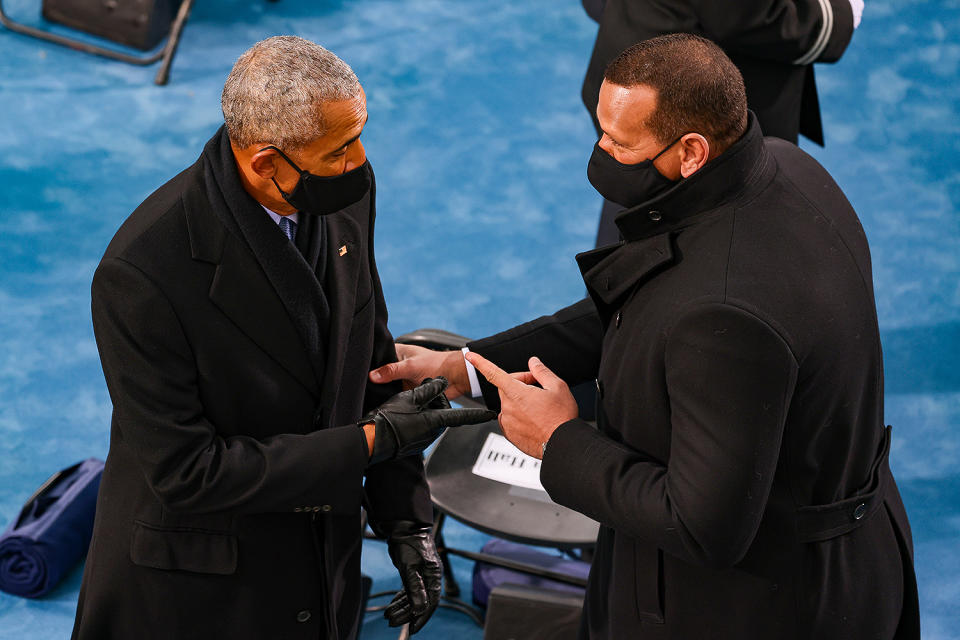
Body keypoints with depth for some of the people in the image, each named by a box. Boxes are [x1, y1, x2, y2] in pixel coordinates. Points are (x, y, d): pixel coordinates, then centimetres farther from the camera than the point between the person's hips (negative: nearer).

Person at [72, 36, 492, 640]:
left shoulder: (344, 194, -10)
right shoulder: (142, 273, -30)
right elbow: (186, 471, -25)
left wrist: (407, 520, 0)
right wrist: (369, 440, -23)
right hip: (191, 588, -5)